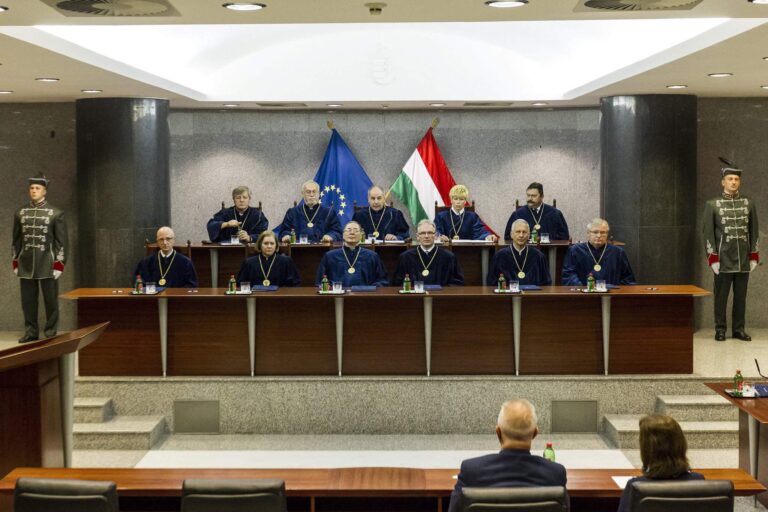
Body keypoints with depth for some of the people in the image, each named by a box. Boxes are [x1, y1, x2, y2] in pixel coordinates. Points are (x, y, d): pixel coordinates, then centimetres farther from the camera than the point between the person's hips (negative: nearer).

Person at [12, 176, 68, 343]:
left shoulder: (56, 213, -3)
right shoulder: (20, 213, 8)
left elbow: (62, 241, -3)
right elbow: (16, 239, 13)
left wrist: (59, 264, -8)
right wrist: (15, 263, 9)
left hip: (47, 264, -3)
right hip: (26, 264, 3)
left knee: (50, 300, 3)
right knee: (28, 300, 6)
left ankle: (51, 333, 11)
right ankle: (30, 332, 15)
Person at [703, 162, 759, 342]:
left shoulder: (749, 203, 8)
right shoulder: (712, 204, 1)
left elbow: (754, 231, 10)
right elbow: (708, 233, -1)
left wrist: (754, 256, 5)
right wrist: (712, 258, -7)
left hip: (743, 260, 2)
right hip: (723, 260, -2)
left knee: (740, 296, 7)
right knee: (721, 296, 2)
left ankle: (738, 329, 15)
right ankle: (720, 330, 10)